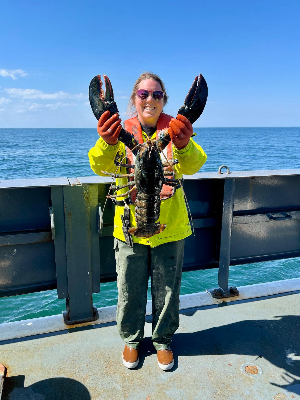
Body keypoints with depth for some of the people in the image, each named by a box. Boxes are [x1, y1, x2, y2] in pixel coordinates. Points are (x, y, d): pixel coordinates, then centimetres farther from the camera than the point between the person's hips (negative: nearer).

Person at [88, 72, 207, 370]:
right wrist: (106, 143, -38)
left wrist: (184, 145, -42)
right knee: (130, 290, 14)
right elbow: (101, 167, -16)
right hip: (130, 225, 0)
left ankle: (162, 339, 41)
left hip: (169, 225, 0)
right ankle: (131, 339, 40)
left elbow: (191, 166, -20)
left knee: (166, 290, 15)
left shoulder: (174, 129, -2)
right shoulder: (123, 131, -1)